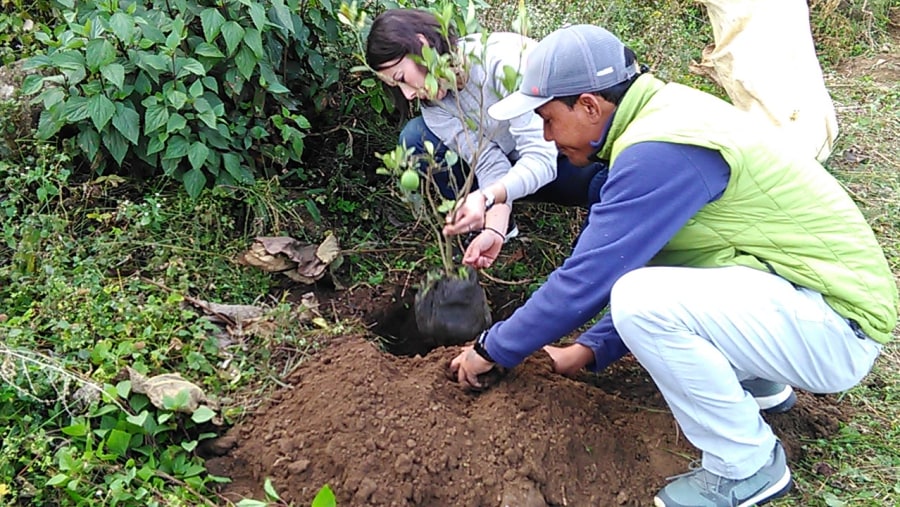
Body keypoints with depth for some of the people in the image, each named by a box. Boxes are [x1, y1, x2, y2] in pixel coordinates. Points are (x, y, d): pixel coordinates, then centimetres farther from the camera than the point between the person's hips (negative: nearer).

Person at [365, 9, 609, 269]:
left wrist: (486, 196, -48)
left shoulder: (502, 57, -29)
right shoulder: (435, 105, -10)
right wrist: (494, 230, -33)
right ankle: (502, 226, -1)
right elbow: (490, 166, -18)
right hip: (518, 166, 6)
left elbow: (542, 156, -34)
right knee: (415, 136, -11)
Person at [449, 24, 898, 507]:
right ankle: (757, 384, 15)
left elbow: (585, 281, -21)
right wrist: (588, 350, 10)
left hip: (837, 328, -9)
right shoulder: (666, 112, 6)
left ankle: (747, 466, -6)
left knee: (640, 300, -29)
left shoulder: (659, 150, -25)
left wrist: (491, 350, -7)